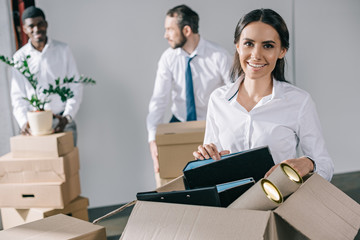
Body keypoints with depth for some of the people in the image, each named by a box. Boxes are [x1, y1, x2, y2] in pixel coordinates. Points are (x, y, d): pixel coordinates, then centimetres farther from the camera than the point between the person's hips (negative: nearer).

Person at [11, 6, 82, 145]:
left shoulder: (63, 50, 5)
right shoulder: (19, 58, 6)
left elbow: (75, 87, 3)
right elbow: (17, 96, 6)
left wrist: (67, 117, -10)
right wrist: (24, 122, -11)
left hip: (63, 122, 0)